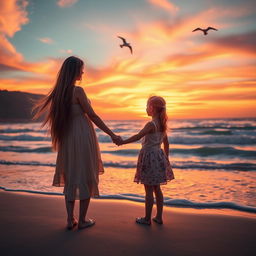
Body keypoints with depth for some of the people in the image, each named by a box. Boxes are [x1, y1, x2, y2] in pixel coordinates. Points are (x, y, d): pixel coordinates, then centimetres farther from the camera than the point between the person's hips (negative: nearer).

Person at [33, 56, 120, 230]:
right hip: (83, 137, -7)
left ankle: (70, 220, 20)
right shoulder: (78, 91, -13)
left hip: (67, 138, 7)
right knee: (86, 177, 5)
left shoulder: (59, 91, 8)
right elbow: (92, 116, -13)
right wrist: (112, 134, -7)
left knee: (70, 178, 13)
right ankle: (82, 221, 15)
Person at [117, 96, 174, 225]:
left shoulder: (151, 124, -16)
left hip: (149, 157, -8)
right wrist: (166, 159, 23)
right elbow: (166, 143, 15)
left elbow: (138, 136, -27)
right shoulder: (162, 125, 9)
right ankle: (159, 217, 23)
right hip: (159, 156, 8)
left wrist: (122, 142, -21)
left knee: (149, 190, 1)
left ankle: (147, 218, 12)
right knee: (157, 188, 15)